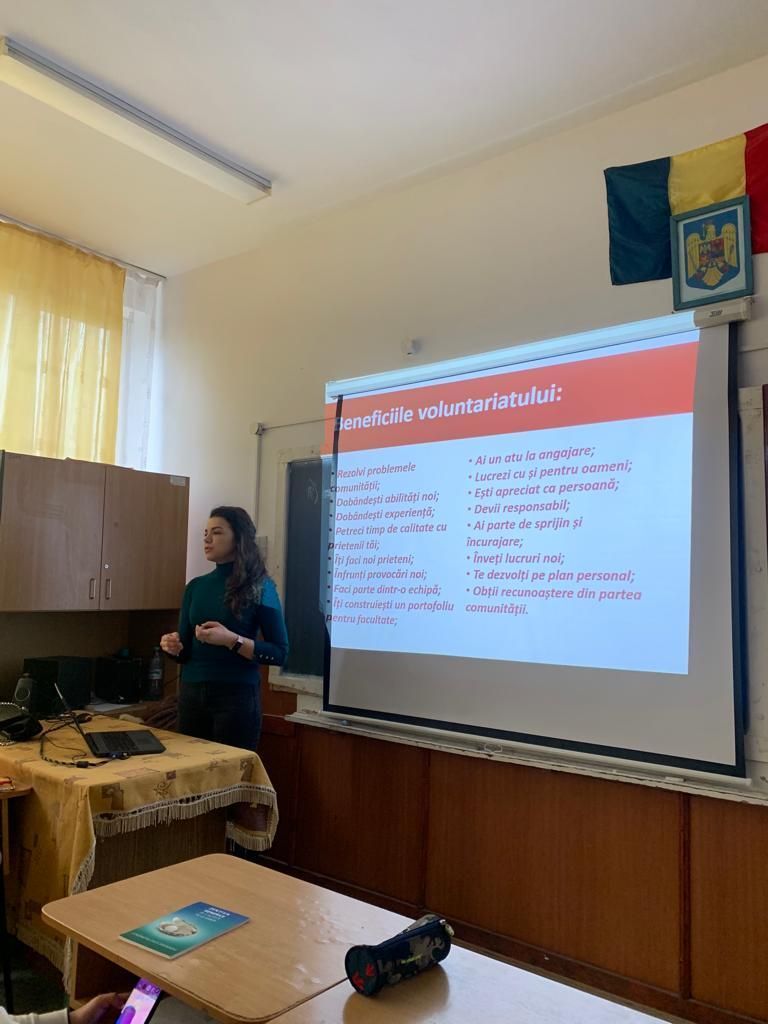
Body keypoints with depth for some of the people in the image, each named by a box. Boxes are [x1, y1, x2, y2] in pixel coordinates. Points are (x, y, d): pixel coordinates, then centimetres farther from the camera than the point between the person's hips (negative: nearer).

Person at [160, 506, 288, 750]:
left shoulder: (260, 587, -7)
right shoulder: (196, 586, 7)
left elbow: (280, 653, -11)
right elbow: (187, 651, 14)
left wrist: (232, 641, -21)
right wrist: (174, 646, -8)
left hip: (237, 696, -5)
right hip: (191, 694, 5)